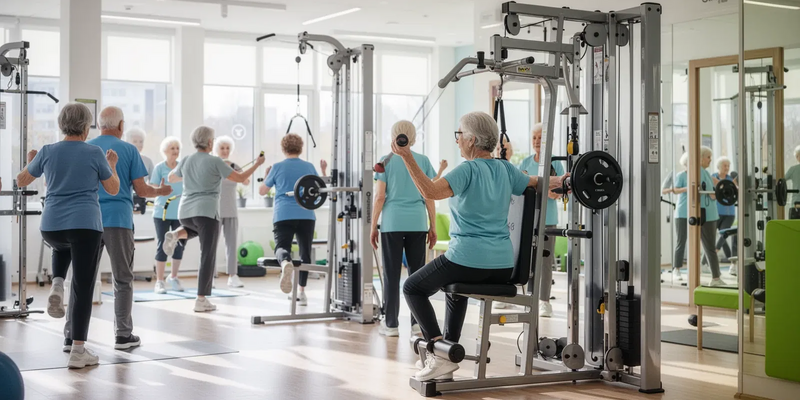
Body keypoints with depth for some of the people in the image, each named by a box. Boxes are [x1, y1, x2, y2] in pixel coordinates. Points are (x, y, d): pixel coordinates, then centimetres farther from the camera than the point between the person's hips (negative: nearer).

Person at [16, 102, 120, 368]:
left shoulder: (48, 152, 4)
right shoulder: (95, 153, -2)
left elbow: (21, 181, 16)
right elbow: (113, 190, 7)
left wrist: (31, 162, 35)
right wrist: (112, 165, 23)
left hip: (51, 227, 3)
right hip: (86, 226, -3)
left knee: (62, 245, 39)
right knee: (83, 287, 2)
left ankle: (57, 285, 11)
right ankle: (78, 350, -1)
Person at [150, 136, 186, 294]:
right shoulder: (159, 168, -4)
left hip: (180, 213, 4)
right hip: (162, 212, -4)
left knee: (180, 244, 6)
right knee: (162, 245, -1)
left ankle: (173, 277, 24)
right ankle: (159, 282, 5)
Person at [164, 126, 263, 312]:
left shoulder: (186, 161, 7)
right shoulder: (215, 162, -7)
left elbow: (171, 178, 25)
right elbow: (240, 178, -3)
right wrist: (257, 164, 11)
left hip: (185, 213, 5)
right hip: (206, 213, -5)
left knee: (196, 229, 40)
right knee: (207, 257, 1)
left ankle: (176, 234, 6)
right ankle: (201, 300, -2)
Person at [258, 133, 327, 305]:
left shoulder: (277, 167, 4)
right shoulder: (309, 166, 9)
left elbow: (262, 191, 13)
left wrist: (267, 176, 30)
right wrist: (323, 171, 32)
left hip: (283, 215, -2)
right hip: (306, 215, 2)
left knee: (282, 247, -12)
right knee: (305, 253, 14)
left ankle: (286, 262, -49)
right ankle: (301, 292, 15)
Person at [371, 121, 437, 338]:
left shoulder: (386, 161, 1)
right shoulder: (423, 161, 6)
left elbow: (380, 196, -3)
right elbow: (429, 197, 4)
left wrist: (373, 227, 3)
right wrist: (433, 227, 9)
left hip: (392, 223, -1)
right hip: (417, 224, 1)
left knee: (392, 274, 4)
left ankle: (391, 324, 6)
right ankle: (418, 323, 8)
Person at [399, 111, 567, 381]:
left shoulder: (468, 170, -11)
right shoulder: (505, 169, 8)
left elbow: (430, 191, -26)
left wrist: (407, 157, -27)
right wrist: (558, 181, 41)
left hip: (469, 261, -8)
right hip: (503, 268, 8)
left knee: (413, 288, 11)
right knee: (455, 287, 37)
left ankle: (441, 354, -2)